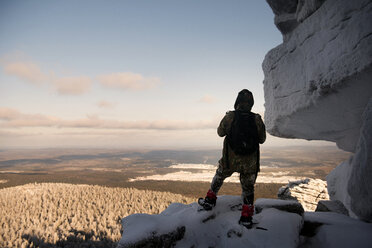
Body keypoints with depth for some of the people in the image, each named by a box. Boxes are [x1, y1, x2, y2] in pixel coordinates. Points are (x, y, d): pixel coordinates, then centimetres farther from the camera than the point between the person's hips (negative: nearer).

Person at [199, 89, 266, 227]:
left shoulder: (230, 117, -13)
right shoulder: (257, 119, -9)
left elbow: (220, 132, 3)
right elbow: (262, 139, 3)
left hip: (230, 160, 0)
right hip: (250, 162, 1)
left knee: (219, 177, 25)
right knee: (248, 187, 16)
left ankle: (210, 201, 36)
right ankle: (246, 217, 20)